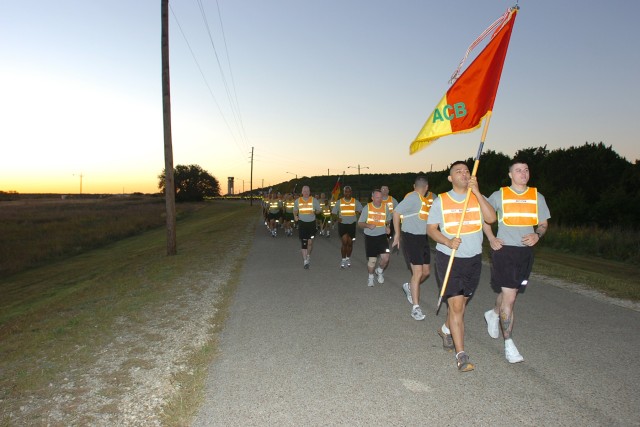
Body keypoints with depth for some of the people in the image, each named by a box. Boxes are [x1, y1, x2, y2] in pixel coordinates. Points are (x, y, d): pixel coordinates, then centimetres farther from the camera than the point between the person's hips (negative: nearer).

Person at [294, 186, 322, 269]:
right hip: (302, 223, 1)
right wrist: (295, 216, 0)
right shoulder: (297, 201, 7)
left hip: (312, 223, -1)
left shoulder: (314, 200, 2)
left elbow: (319, 210, 6)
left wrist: (315, 212, -16)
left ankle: (308, 256, 25)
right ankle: (305, 261, 3)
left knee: (310, 242, -3)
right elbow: (295, 211, 20)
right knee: (303, 243, -3)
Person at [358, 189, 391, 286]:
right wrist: (368, 225, -22)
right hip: (370, 237, -2)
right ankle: (370, 277, 27)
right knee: (372, 260, 1)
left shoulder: (385, 207, 1)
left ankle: (379, 271, 21)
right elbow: (360, 223, -2)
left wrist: (387, 226, 1)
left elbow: (388, 219, 21)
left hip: (382, 236, 2)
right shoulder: (367, 208, -6)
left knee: (385, 257, -11)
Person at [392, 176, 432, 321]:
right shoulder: (413, 197, -15)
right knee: (418, 272, -10)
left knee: (426, 271, 13)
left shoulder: (425, 200, 13)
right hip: (411, 238, -9)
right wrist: (397, 234, -15)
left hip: (423, 238, 9)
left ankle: (409, 287, 39)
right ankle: (415, 307, -1)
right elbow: (396, 212, -20)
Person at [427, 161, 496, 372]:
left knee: (461, 302, 16)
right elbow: (431, 229, -1)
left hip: (473, 260, 3)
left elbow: (491, 218, -13)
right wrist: (448, 242, -19)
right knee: (456, 305, -8)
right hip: (448, 259, -3)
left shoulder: (478, 198, 4)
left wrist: (477, 192, -19)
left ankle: (446, 330, 44)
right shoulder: (440, 200, -1)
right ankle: (461, 355, -1)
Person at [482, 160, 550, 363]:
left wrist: (537, 235, -9)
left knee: (510, 292, 17)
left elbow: (544, 223, 13)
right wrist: (491, 239, -4)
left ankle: (493, 314, 48)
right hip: (504, 250, -4)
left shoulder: (537, 197, 7)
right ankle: (509, 343, 3)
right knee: (509, 297, -8)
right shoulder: (499, 195, -1)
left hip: (525, 251, 4)